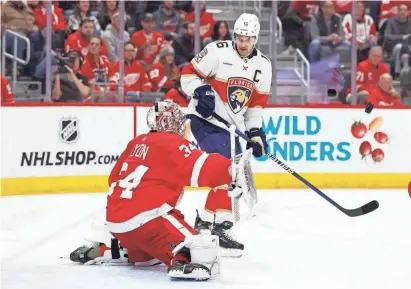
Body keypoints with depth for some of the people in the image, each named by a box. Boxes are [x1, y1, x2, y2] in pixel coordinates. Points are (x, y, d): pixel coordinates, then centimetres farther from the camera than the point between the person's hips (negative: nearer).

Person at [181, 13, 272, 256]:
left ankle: (207, 220, 21)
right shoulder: (217, 52, -13)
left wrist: (255, 131, 4)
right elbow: (189, 73, -7)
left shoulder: (263, 65, 4)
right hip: (206, 120, -7)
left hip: (232, 126, 7)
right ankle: (221, 224, -21)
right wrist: (200, 91, -24)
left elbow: (258, 101, 10)